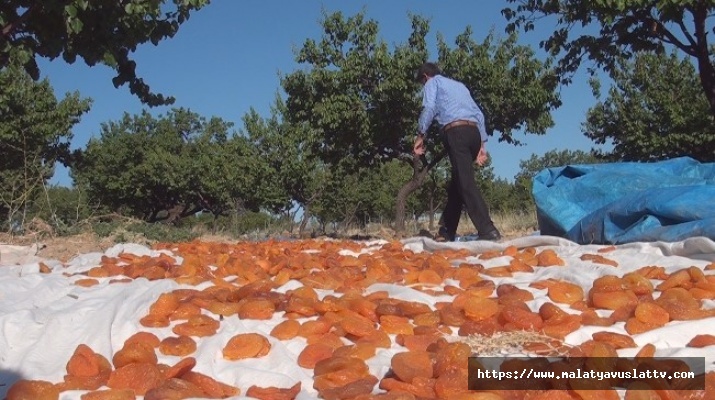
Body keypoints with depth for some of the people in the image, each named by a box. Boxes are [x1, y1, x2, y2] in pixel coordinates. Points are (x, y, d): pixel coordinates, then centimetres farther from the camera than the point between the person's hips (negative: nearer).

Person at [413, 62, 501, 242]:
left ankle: (487, 230, -26)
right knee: (457, 183, 14)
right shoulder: (459, 85, 33)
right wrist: (482, 143, 20)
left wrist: (420, 135, -6)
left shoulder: (432, 82, 14)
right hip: (474, 132, 7)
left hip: (456, 132, -7)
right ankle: (447, 230, 16)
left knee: (465, 183, -15)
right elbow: (478, 114, 24)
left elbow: (429, 108, -7)